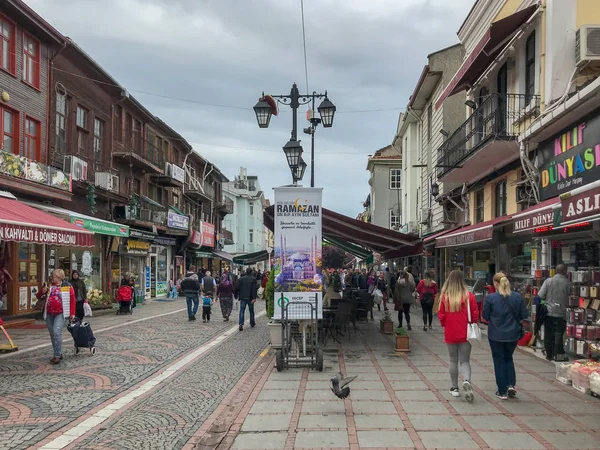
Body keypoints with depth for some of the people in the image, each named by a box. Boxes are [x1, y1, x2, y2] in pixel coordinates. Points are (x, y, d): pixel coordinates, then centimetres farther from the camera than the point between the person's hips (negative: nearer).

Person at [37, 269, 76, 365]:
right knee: (52, 334, 11)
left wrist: (72, 313, -4)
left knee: (57, 332, -20)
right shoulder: (49, 285, 11)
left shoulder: (67, 286, -1)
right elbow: (38, 296, 13)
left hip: (60, 314, -6)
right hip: (49, 314, 6)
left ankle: (57, 356, -15)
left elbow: (72, 300, 0)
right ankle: (58, 354, 24)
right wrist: (42, 291, -9)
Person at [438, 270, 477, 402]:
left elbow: (441, 315, -3)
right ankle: (467, 381, -19)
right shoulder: (469, 296, -8)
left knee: (453, 360, 14)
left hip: (450, 334, 0)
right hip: (465, 333, 0)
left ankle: (455, 388, 19)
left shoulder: (445, 297, -7)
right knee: (465, 361, 7)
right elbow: (475, 314, -4)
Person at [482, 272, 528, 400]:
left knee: (499, 361, 10)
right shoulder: (518, 297, -6)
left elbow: (485, 316, -8)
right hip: (513, 334, 3)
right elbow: (524, 315, -1)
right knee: (508, 358, 23)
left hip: (496, 335, -3)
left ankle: (502, 392, 13)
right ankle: (511, 384, 8)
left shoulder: (490, 298, -14)